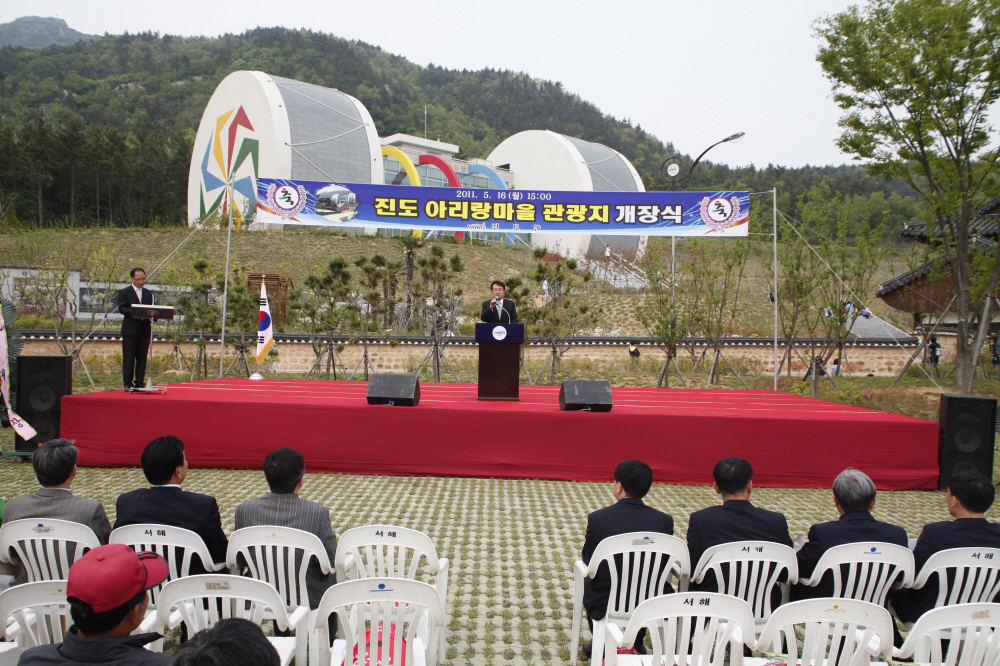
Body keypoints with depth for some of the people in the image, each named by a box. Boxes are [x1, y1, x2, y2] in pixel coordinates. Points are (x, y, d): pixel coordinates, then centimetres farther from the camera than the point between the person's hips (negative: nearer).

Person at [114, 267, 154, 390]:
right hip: (130, 329, -4)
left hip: (145, 329, 4)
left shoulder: (148, 293, 17)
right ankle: (127, 383, 0)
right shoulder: (124, 292, 3)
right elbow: (122, 308, -9)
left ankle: (139, 383, 9)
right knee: (128, 358, -3)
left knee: (142, 358, 4)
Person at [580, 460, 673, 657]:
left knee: (589, 580, 30)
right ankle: (635, 644, 41)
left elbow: (588, 561, -2)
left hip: (605, 606, -2)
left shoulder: (597, 519, -17)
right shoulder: (664, 521, -11)